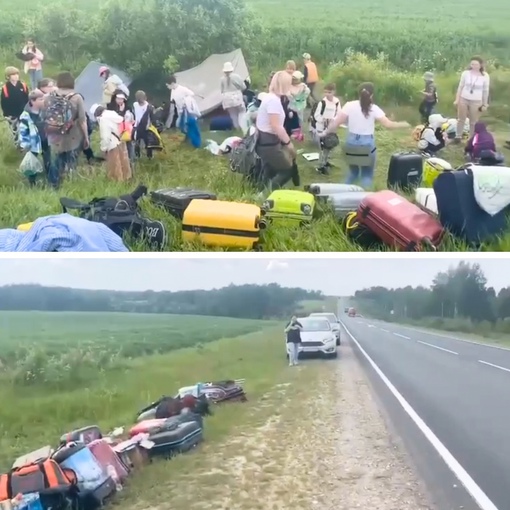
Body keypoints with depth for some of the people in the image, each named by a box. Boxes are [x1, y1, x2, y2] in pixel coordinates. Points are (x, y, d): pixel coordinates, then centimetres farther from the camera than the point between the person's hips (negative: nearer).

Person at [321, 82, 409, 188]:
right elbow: (388, 124, -10)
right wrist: (404, 124, 5)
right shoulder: (374, 108, -8)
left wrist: (326, 132, 7)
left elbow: (336, 122, -7)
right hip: (367, 144, -3)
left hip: (352, 142, 3)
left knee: (353, 172, 23)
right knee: (367, 175, 10)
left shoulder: (349, 106, -4)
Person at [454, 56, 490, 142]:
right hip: (463, 99, 1)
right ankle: (458, 136, 27)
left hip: (476, 102, -1)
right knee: (461, 119, 14)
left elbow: (486, 91, -1)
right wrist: (457, 99, 1)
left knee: (473, 122, 7)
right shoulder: (465, 73, -7)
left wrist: (485, 104, 1)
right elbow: (460, 87, 2)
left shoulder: (485, 76, -9)